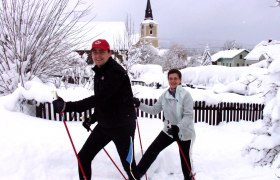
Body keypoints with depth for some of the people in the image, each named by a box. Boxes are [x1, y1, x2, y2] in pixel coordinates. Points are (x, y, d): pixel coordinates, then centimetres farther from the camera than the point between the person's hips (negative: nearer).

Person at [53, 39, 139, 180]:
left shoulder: (116, 72, -20)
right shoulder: (99, 73, 9)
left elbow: (99, 98, -29)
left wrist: (67, 106, -32)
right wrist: (92, 119, 12)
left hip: (122, 126, -8)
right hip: (104, 125, 8)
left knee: (128, 164, 2)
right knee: (83, 157, 10)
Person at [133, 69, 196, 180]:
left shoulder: (185, 95, -17)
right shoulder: (164, 95, -1)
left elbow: (188, 116, -21)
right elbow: (154, 110, 5)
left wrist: (178, 127, -35)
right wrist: (139, 105, -4)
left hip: (184, 132, -4)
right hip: (169, 130, 5)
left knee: (184, 159, 8)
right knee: (152, 150, 3)